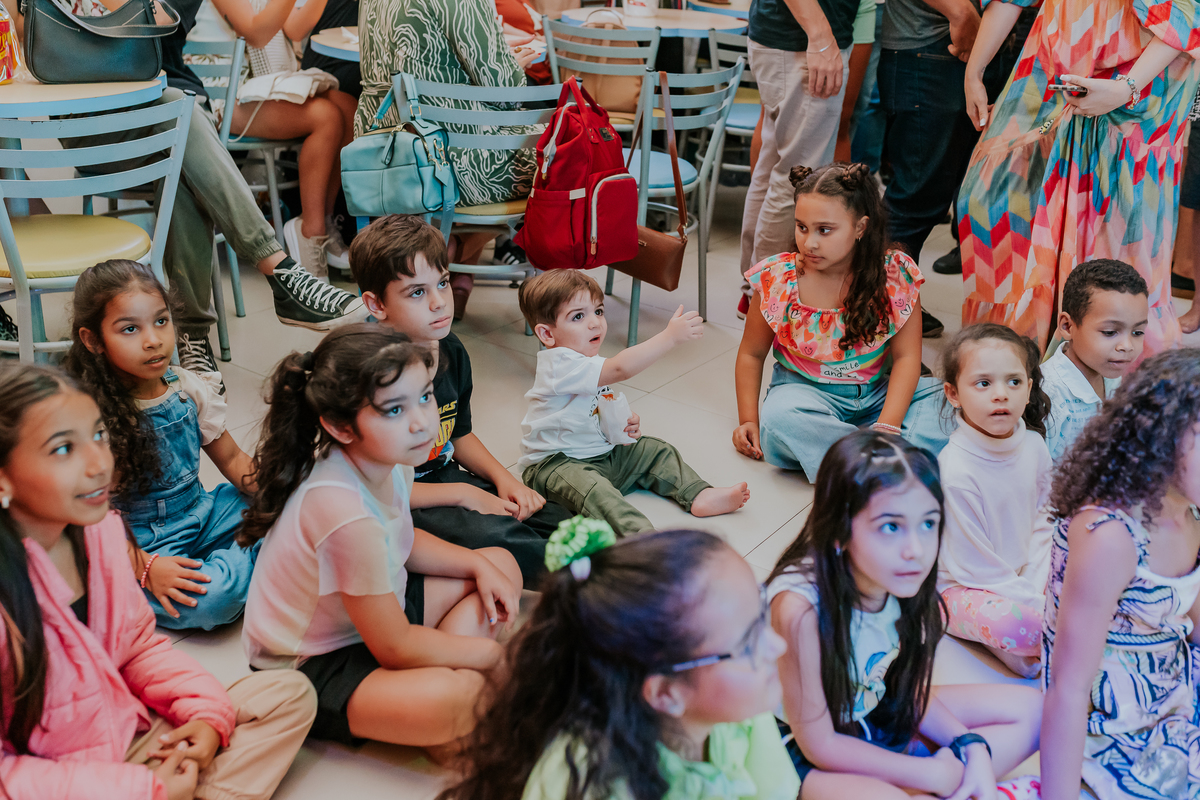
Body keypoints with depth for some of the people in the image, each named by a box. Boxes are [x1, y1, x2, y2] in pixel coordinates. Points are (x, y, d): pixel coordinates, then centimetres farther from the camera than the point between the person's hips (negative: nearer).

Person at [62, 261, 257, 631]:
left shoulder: (189, 389, 0)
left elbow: (232, 459, 9)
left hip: (201, 514, 6)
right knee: (210, 600, -32)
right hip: (139, 543, -5)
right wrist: (144, 567, -28)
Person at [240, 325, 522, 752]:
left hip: (374, 610, 10)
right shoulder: (345, 514, -35)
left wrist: (479, 565, 0)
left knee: (501, 564, 12)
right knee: (453, 698, -36)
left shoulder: (387, 461, -9)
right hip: (308, 668, -10)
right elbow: (395, 648, -25)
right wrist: (491, 653, -13)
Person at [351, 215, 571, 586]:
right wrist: (465, 496, -18)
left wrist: (504, 479, 1)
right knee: (494, 536, -31)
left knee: (555, 520, -7)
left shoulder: (451, 351, 3)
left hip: (447, 478, 9)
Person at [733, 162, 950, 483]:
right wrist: (748, 421, -6)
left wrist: (887, 426, -23)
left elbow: (906, 356, -10)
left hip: (879, 391, 2)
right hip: (806, 391, -1)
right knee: (781, 418, -36)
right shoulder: (777, 279, -10)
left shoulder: (896, 276, -11)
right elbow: (751, 354, 2)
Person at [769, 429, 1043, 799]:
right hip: (809, 755, -8)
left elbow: (911, 691, 3)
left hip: (878, 712, 8)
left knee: (1030, 708, 5)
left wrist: (972, 747, -13)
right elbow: (819, 744, -23)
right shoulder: (800, 607, -34)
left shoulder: (903, 582, -13)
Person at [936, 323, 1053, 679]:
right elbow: (975, 566, -20)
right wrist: (1036, 606, -18)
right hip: (963, 588, -7)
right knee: (1012, 623, -36)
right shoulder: (955, 471, -26)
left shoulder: (1034, 446, -4)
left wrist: (1034, 585, -9)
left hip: (1021, 576, 7)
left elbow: (1043, 523, 5)